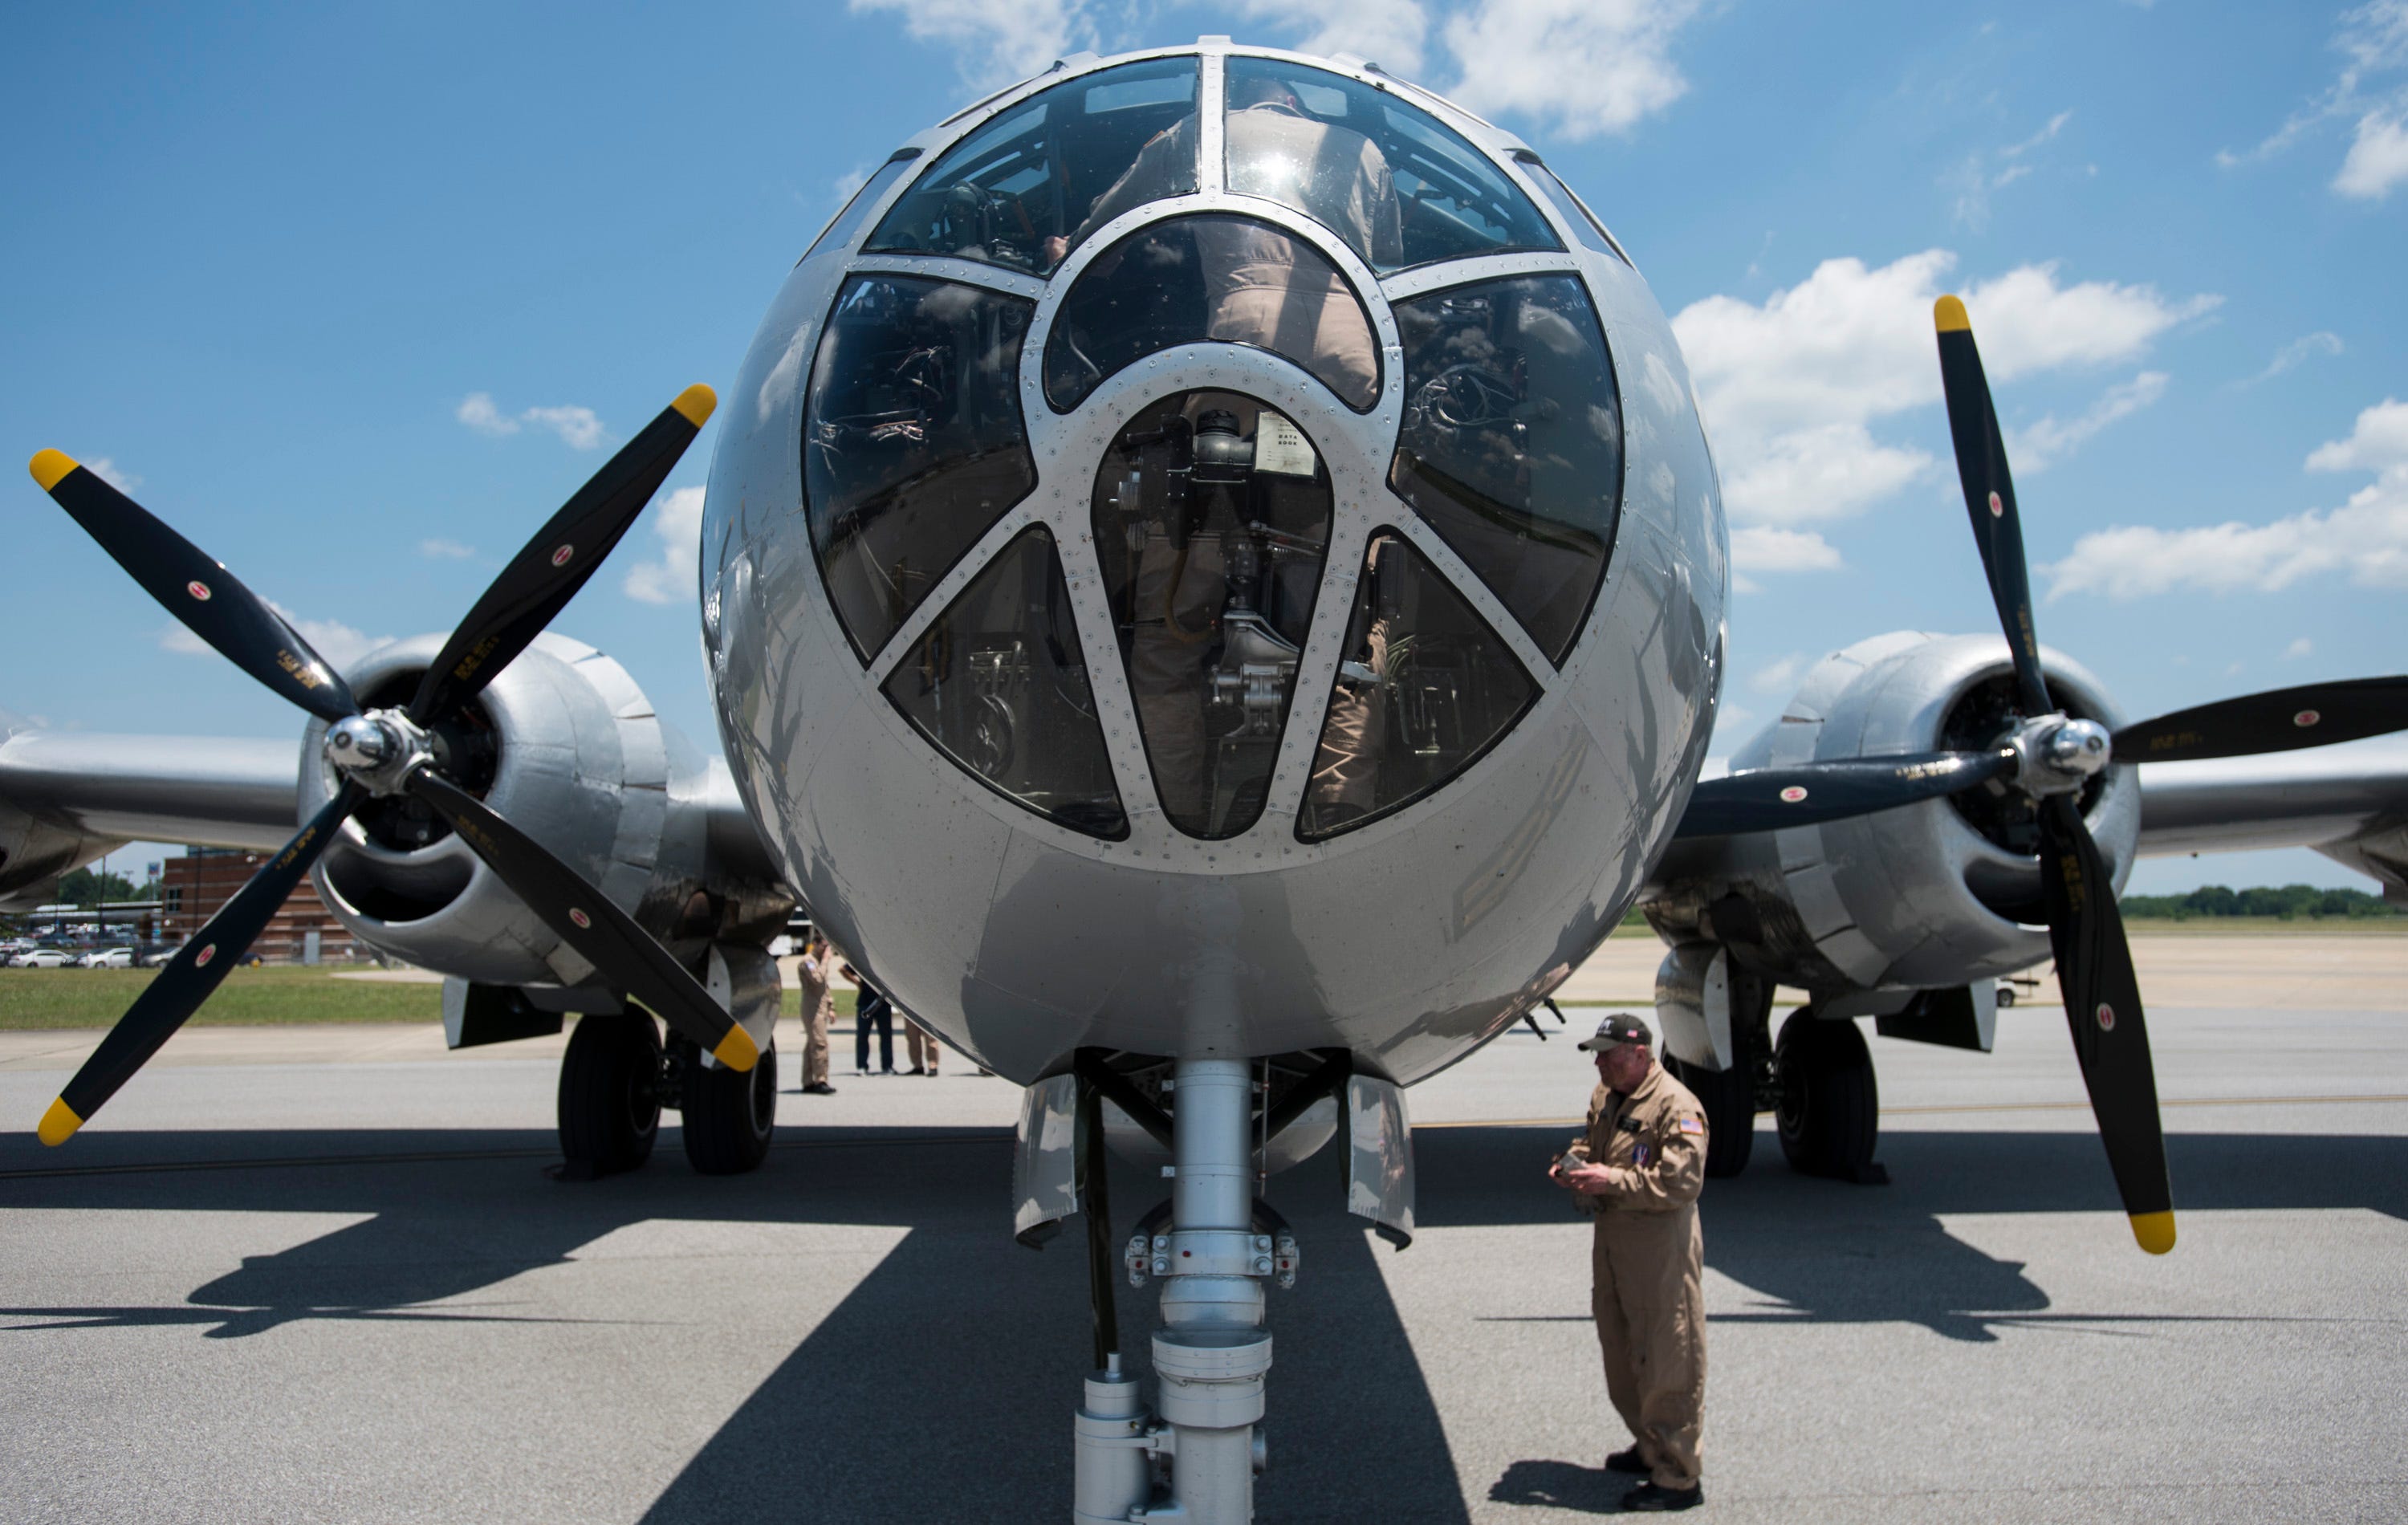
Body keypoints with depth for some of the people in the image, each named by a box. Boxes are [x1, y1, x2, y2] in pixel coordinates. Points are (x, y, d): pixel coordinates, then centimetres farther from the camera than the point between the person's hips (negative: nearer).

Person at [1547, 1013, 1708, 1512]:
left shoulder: (1676, 1106, -18)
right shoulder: (1605, 1096, 11)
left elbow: (1681, 1182, -23)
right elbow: (1591, 1140, 28)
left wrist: (1612, 1181, -23)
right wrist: (1573, 1163, 6)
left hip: (1660, 1250, -9)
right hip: (1611, 1241, 10)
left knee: (1665, 1363, -2)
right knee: (1620, 1354, 20)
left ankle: (1677, 1477, 7)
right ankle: (1649, 1447, 37)